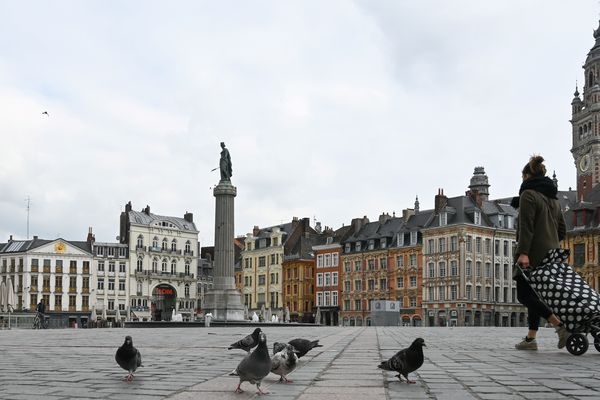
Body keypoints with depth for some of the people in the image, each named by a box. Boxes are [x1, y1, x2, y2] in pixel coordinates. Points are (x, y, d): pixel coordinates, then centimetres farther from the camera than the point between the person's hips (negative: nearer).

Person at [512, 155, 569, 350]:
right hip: (550, 255, 8)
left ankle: (561, 326, -18)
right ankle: (530, 338, 11)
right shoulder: (553, 198, 18)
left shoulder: (528, 194, -9)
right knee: (534, 296, 12)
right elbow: (562, 229, 19)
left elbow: (526, 227, -19)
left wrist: (523, 252, -24)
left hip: (533, 255, -8)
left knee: (524, 296, -5)